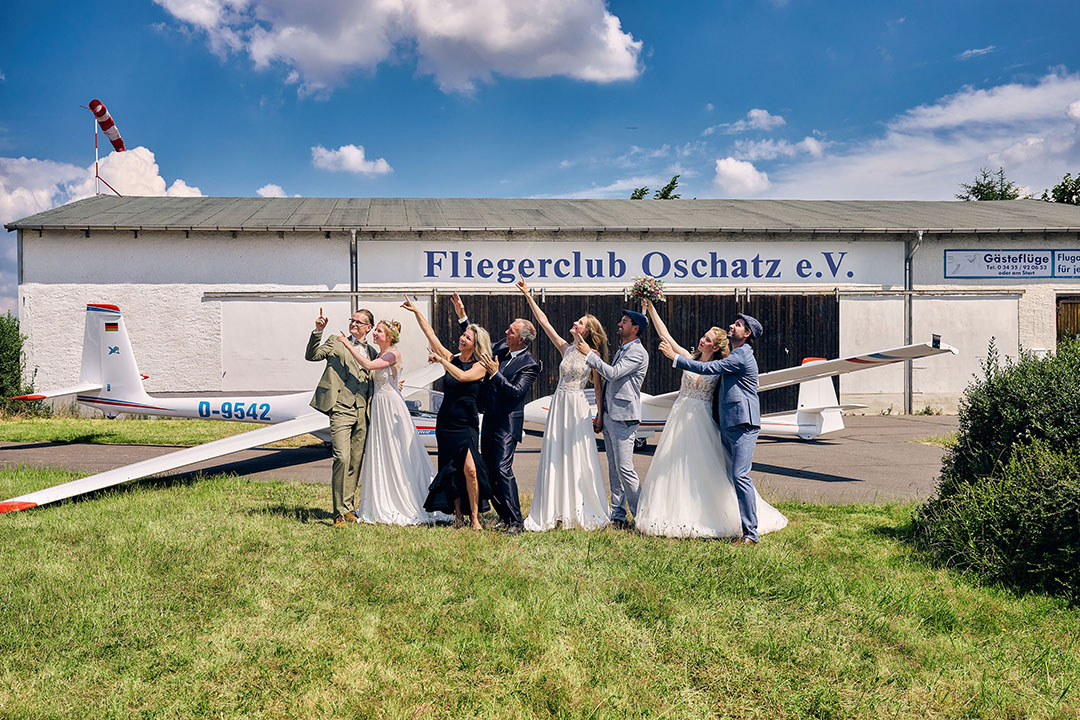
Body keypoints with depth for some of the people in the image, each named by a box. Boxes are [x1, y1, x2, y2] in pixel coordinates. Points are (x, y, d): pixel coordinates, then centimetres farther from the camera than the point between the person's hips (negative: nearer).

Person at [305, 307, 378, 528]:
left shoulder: (372, 352, 19)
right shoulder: (336, 342, 9)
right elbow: (312, 356, -3)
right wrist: (318, 332, -14)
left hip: (363, 412, 4)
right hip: (341, 408, -4)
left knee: (355, 462, 8)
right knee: (342, 458, -13)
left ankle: (349, 508, 19)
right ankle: (340, 512, -7)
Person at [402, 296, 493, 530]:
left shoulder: (480, 366, -4)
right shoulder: (451, 359, 8)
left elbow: (462, 376, -22)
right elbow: (430, 335, 7)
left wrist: (440, 360, -13)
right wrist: (416, 312, 5)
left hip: (466, 424, -4)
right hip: (445, 422, 5)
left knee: (469, 469, -16)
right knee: (451, 471, 7)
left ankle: (475, 517, -7)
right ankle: (458, 515, 16)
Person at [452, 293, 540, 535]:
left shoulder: (530, 365, -14)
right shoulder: (501, 348, 7)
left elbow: (516, 392, -22)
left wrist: (495, 374, -28)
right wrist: (462, 317, 16)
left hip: (507, 424, -8)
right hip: (489, 420, 8)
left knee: (503, 470, -15)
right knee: (488, 471, 11)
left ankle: (516, 521, -9)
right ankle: (505, 516, 20)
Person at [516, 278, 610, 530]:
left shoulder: (593, 355, -4)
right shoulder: (566, 348, 7)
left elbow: (598, 387, -2)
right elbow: (544, 322, 8)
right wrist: (528, 296, 6)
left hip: (578, 408, -5)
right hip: (559, 405, 5)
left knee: (578, 459, 0)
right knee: (555, 458, 5)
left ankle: (583, 512, 11)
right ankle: (557, 511, 12)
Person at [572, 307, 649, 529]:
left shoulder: (637, 353, -10)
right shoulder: (621, 351, 20)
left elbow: (612, 373, -21)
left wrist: (589, 354, -14)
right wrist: (600, 415, 21)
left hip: (624, 417, -9)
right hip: (610, 416, 9)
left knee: (625, 468, -10)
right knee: (614, 468, 10)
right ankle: (618, 515, 15)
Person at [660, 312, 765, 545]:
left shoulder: (742, 356, -12)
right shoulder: (734, 355, 21)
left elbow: (707, 368, -17)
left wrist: (674, 357, -11)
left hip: (743, 425, -11)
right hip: (727, 425, 11)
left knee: (740, 475, -16)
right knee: (735, 476, 11)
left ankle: (750, 533, -15)